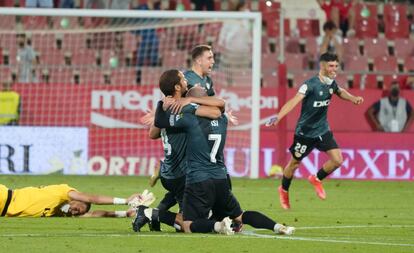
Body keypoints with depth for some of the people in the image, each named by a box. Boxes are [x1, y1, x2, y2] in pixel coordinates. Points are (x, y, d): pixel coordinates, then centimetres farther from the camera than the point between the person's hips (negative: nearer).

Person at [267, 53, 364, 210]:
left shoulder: (331, 83, -2)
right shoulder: (311, 85, -24)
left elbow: (340, 92, 24)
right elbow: (294, 101, -35)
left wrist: (353, 98, 4)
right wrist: (278, 117, -48)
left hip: (323, 130, 6)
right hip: (305, 131, -6)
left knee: (337, 160, -7)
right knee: (295, 163, 10)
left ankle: (316, 179, 21)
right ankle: (284, 190, 37)